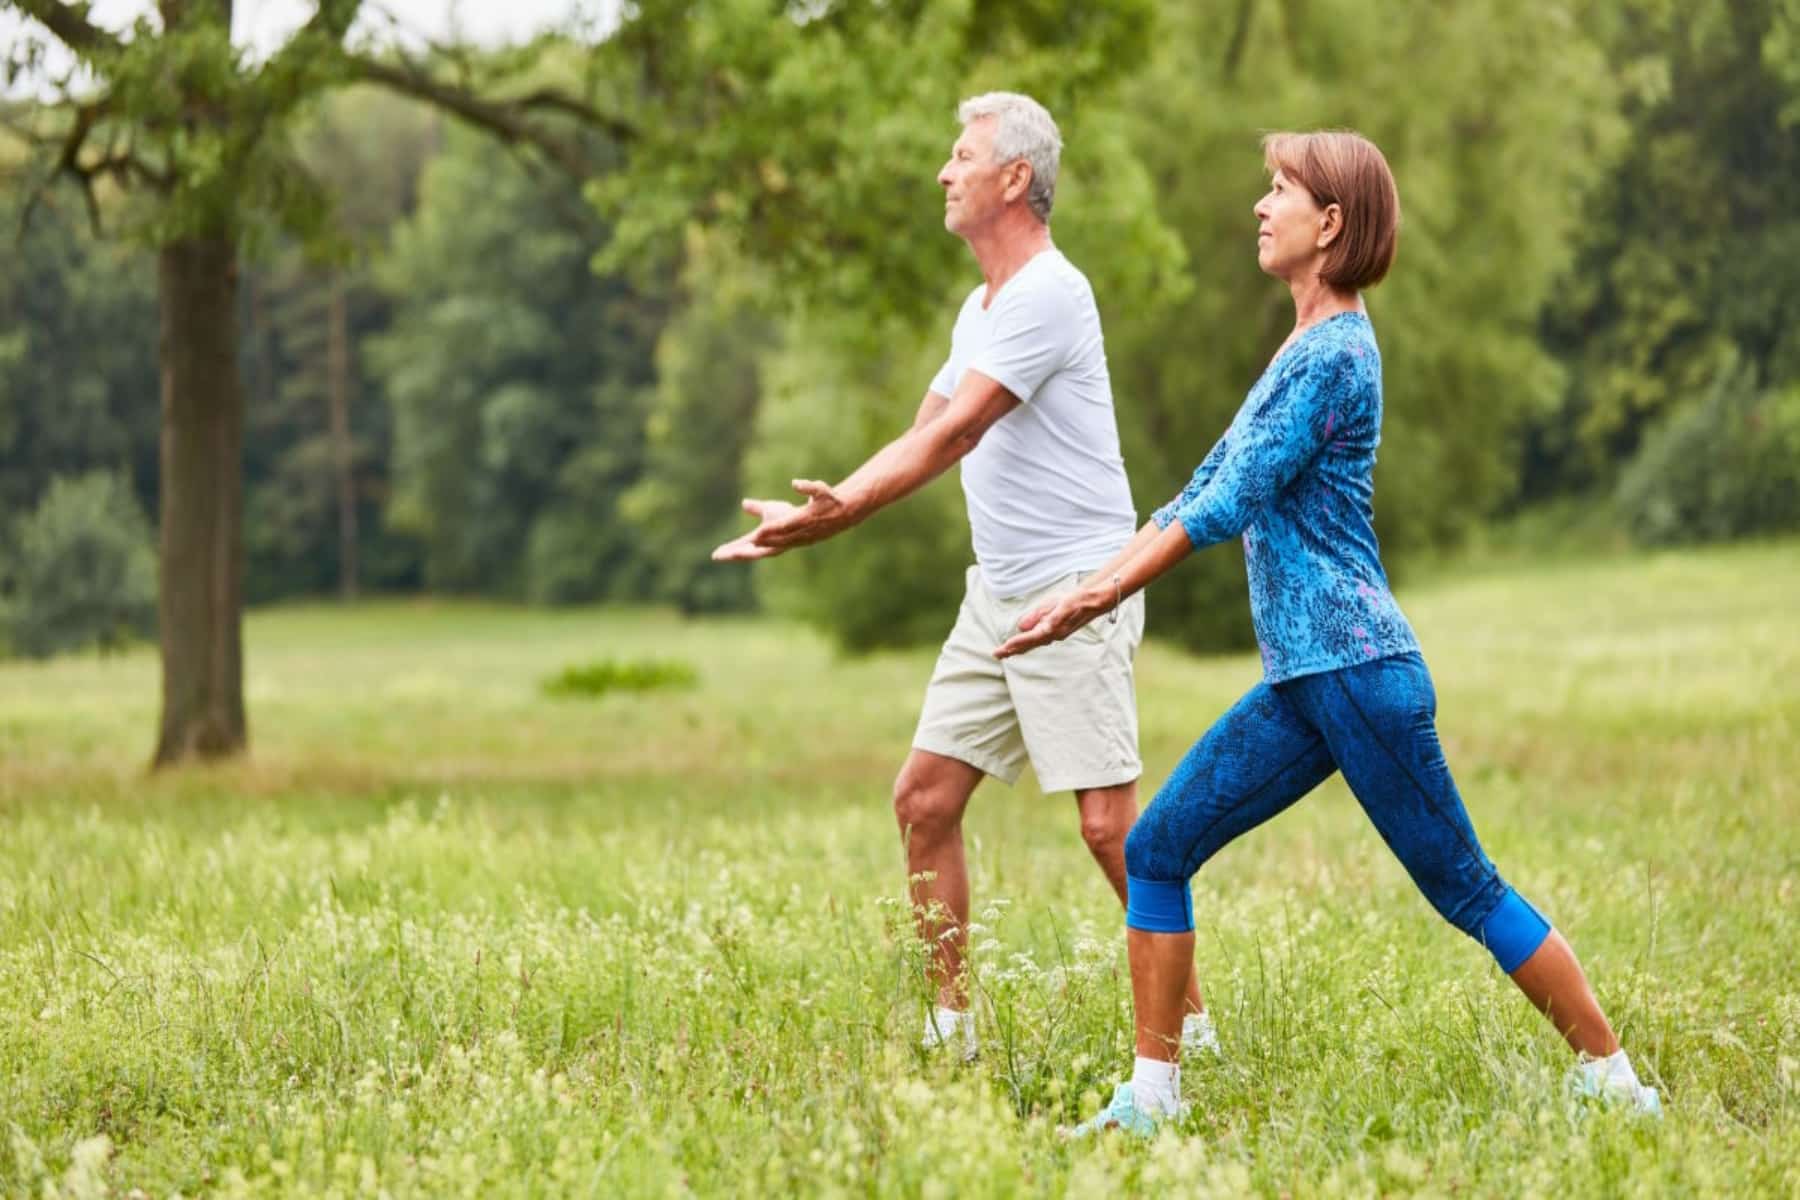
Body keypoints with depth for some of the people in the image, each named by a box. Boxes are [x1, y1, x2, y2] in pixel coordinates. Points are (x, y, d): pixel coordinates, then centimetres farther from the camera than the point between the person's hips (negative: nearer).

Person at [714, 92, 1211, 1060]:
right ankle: (950, 1023, 12)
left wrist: (837, 516, -24)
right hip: (996, 595, 9)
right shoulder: (980, 307, 15)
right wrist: (823, 506, 9)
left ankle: (1188, 1024, 1)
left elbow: (953, 436, -20)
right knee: (923, 802, 5)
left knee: (1108, 824, -10)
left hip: (1074, 591, -9)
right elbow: (925, 434, 20)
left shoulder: (1048, 294, -15)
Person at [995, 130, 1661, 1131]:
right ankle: (1151, 1097, 6)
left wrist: (1099, 596, -10)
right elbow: (1205, 489, 19)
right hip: (1303, 682, 9)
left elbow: (1228, 508, -17)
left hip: (1359, 670, -9)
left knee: (1465, 888, -2)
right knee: (1157, 849, 3)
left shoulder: (1332, 354, -14)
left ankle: (1615, 1081, 8)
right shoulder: (1303, 351, 17)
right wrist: (1086, 594, 14)